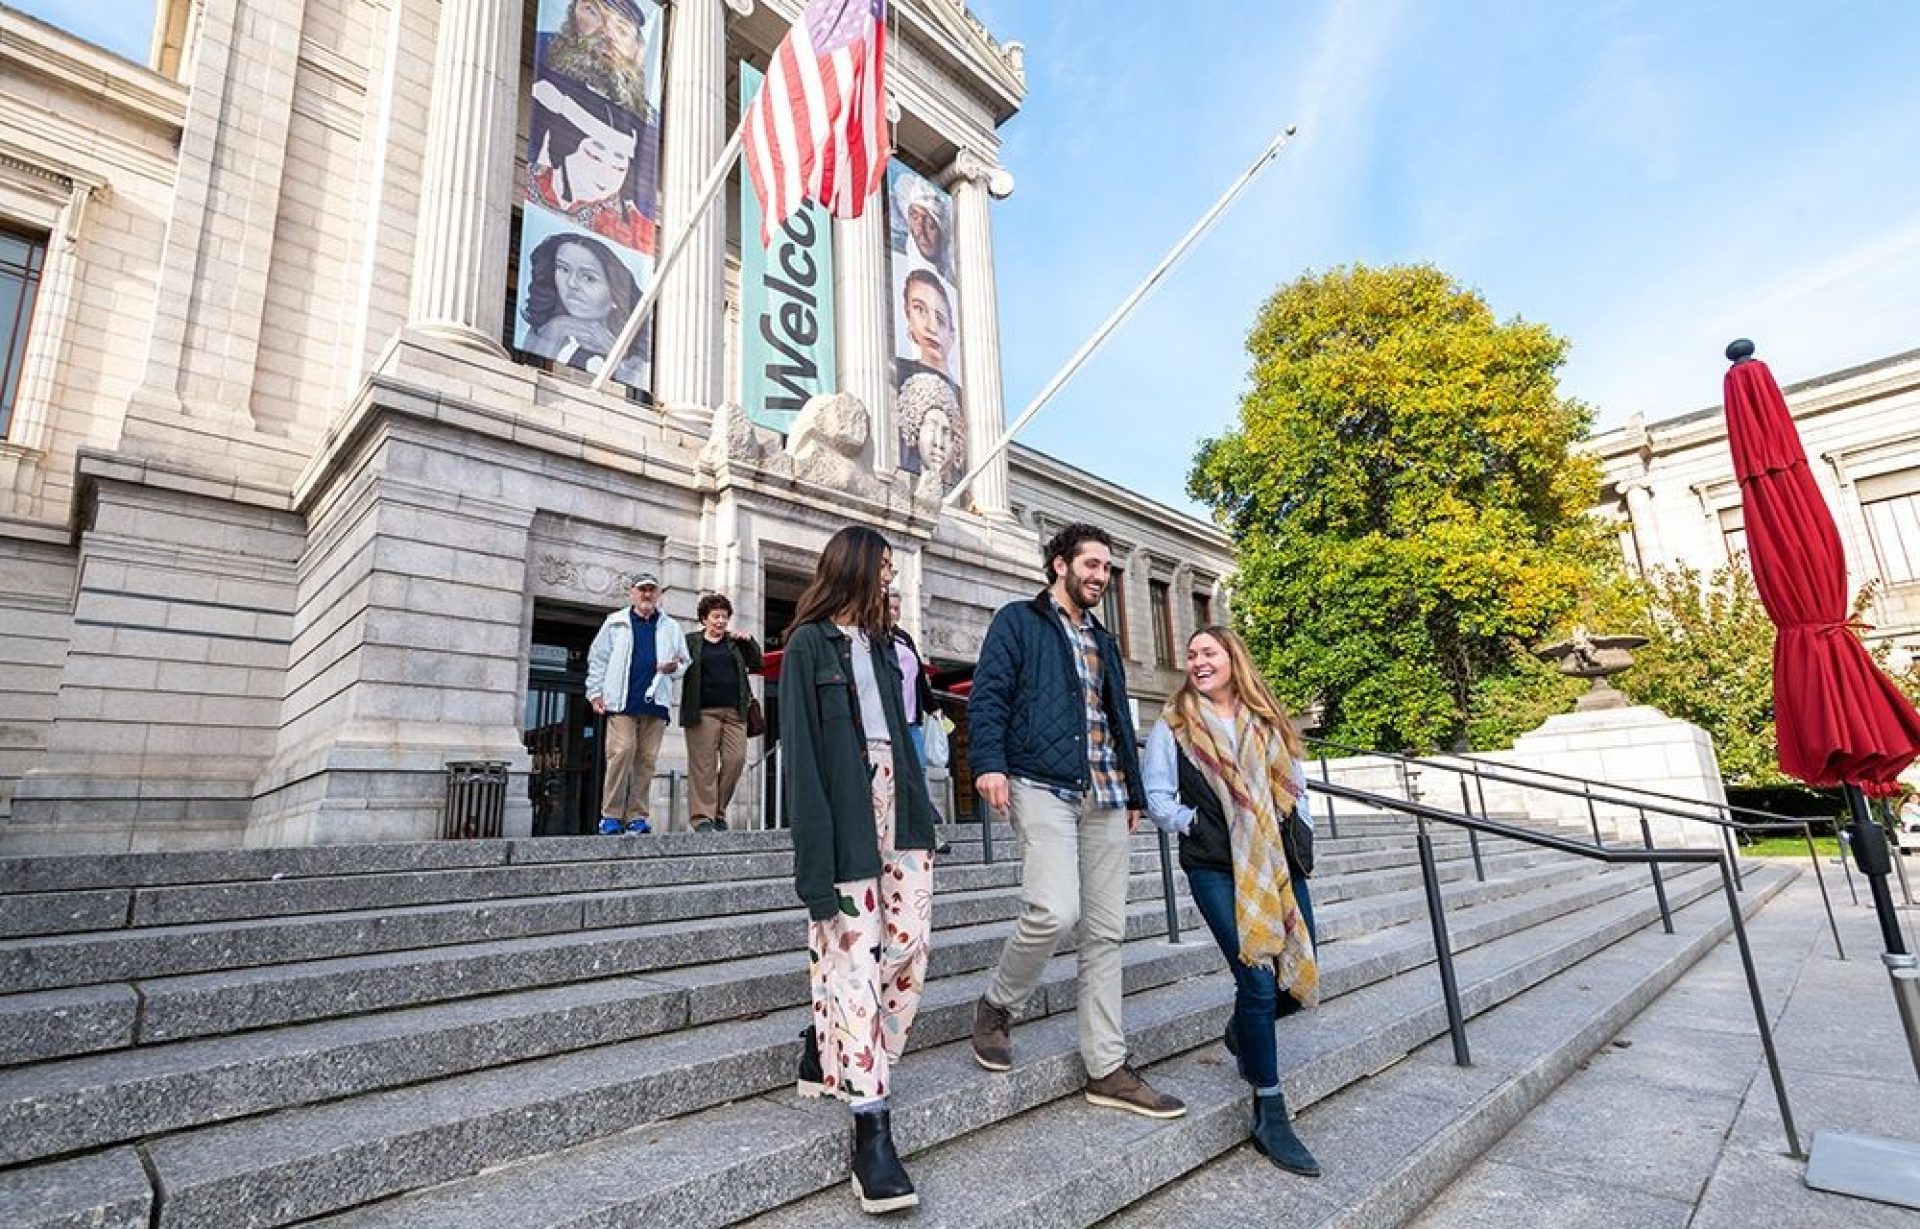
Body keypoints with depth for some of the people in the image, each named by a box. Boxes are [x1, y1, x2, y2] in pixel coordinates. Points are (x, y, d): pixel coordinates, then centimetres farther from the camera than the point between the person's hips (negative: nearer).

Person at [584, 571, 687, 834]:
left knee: (647, 759, 2)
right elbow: (598, 659, 10)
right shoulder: (615, 622, 12)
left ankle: (638, 816, 7)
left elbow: (684, 663, 18)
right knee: (621, 752, -12)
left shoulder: (670, 628, 17)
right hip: (622, 701, -2)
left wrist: (674, 668, -5)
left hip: (655, 703, 2)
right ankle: (611, 815, -4)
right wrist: (595, 692, 2)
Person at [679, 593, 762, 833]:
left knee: (735, 760, -4)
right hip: (703, 711, -3)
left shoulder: (735, 641, 19)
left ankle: (719, 811, 11)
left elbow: (756, 664, 15)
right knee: (703, 763, -5)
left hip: (734, 711, 3)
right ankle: (703, 816, -1)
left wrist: (748, 641, 3)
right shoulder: (690, 641, 11)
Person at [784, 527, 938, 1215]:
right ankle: (870, 1126, 1)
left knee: (908, 947, 4)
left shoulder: (882, 644, 18)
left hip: (896, 805, 7)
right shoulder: (808, 645, -3)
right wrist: (815, 861, -16)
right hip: (846, 813, -7)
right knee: (854, 959, -5)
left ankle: (828, 1054, 24)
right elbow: (800, 754, -10)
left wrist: (922, 815, 11)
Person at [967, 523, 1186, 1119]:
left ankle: (1106, 1068, 15)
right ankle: (997, 1004, 6)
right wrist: (988, 763, -21)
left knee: (1106, 931, 6)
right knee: (1054, 909, -22)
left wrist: (1133, 791, 22)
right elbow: (988, 696, -6)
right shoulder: (1018, 621, 5)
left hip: (1104, 795, 7)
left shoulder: (1102, 640, 25)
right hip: (1043, 786, -7)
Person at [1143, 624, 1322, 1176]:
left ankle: (1243, 1031, 39)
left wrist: (1300, 835, 5)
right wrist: (1198, 825, -10)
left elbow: (1297, 784, 18)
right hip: (1217, 870, -4)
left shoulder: (1268, 721, 14)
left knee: (1299, 979, 5)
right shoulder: (1173, 725, 3)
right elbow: (1157, 797, 0)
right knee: (1258, 982, -11)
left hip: (1280, 865, 5)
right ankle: (1270, 1115, 7)